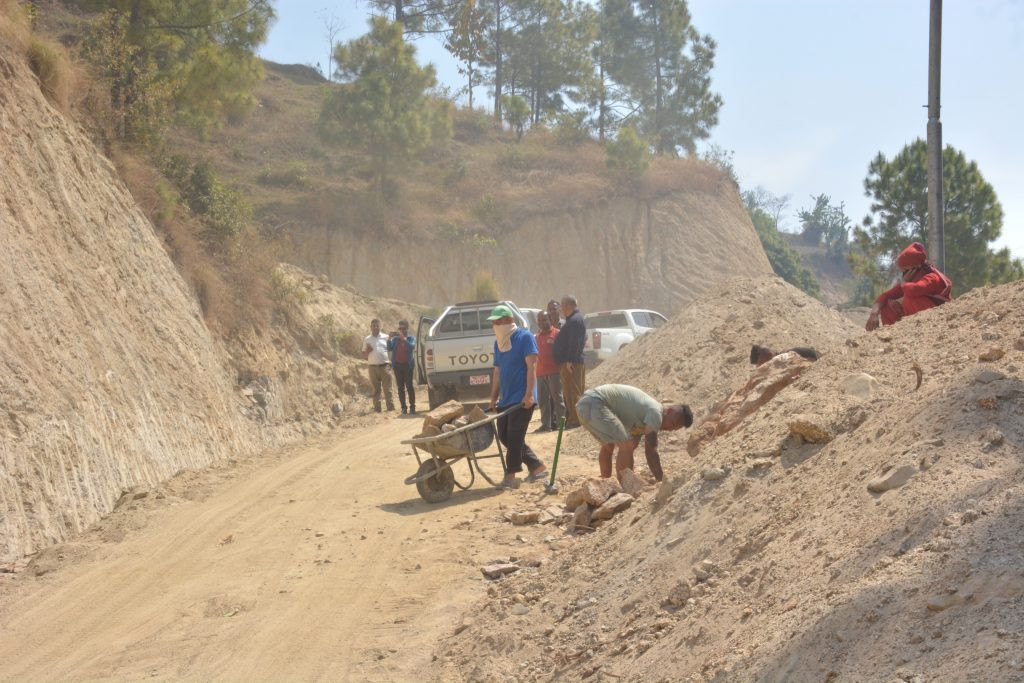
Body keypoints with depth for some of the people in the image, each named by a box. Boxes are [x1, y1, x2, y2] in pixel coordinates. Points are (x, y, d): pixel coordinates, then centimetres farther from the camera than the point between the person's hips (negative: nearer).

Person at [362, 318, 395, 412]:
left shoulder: (386, 337, 8)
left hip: (385, 366, -1)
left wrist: (391, 361, -5)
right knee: (376, 389, 3)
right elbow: (364, 356, 13)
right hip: (373, 367, 1)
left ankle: (391, 407, -2)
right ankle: (377, 408, 5)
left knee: (387, 388, -4)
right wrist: (367, 351, -9)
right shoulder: (367, 340, 12)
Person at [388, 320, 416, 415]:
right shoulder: (395, 339, 12)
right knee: (400, 387, 2)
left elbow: (411, 347, -15)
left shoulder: (411, 338, 4)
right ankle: (403, 408, 4)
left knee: (409, 385, -7)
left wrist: (403, 338, -21)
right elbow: (389, 348, -1)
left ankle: (412, 407, -4)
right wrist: (390, 338, -14)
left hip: (407, 365, -3)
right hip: (397, 365, 3)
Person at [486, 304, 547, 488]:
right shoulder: (498, 342, 15)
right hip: (506, 399, 9)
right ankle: (537, 467, 16)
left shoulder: (524, 337, -8)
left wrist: (529, 394, -22)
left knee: (514, 437, -8)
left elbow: (531, 366, -15)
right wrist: (493, 399, 14)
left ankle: (510, 476, -3)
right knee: (504, 436, 8)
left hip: (522, 399, -8)